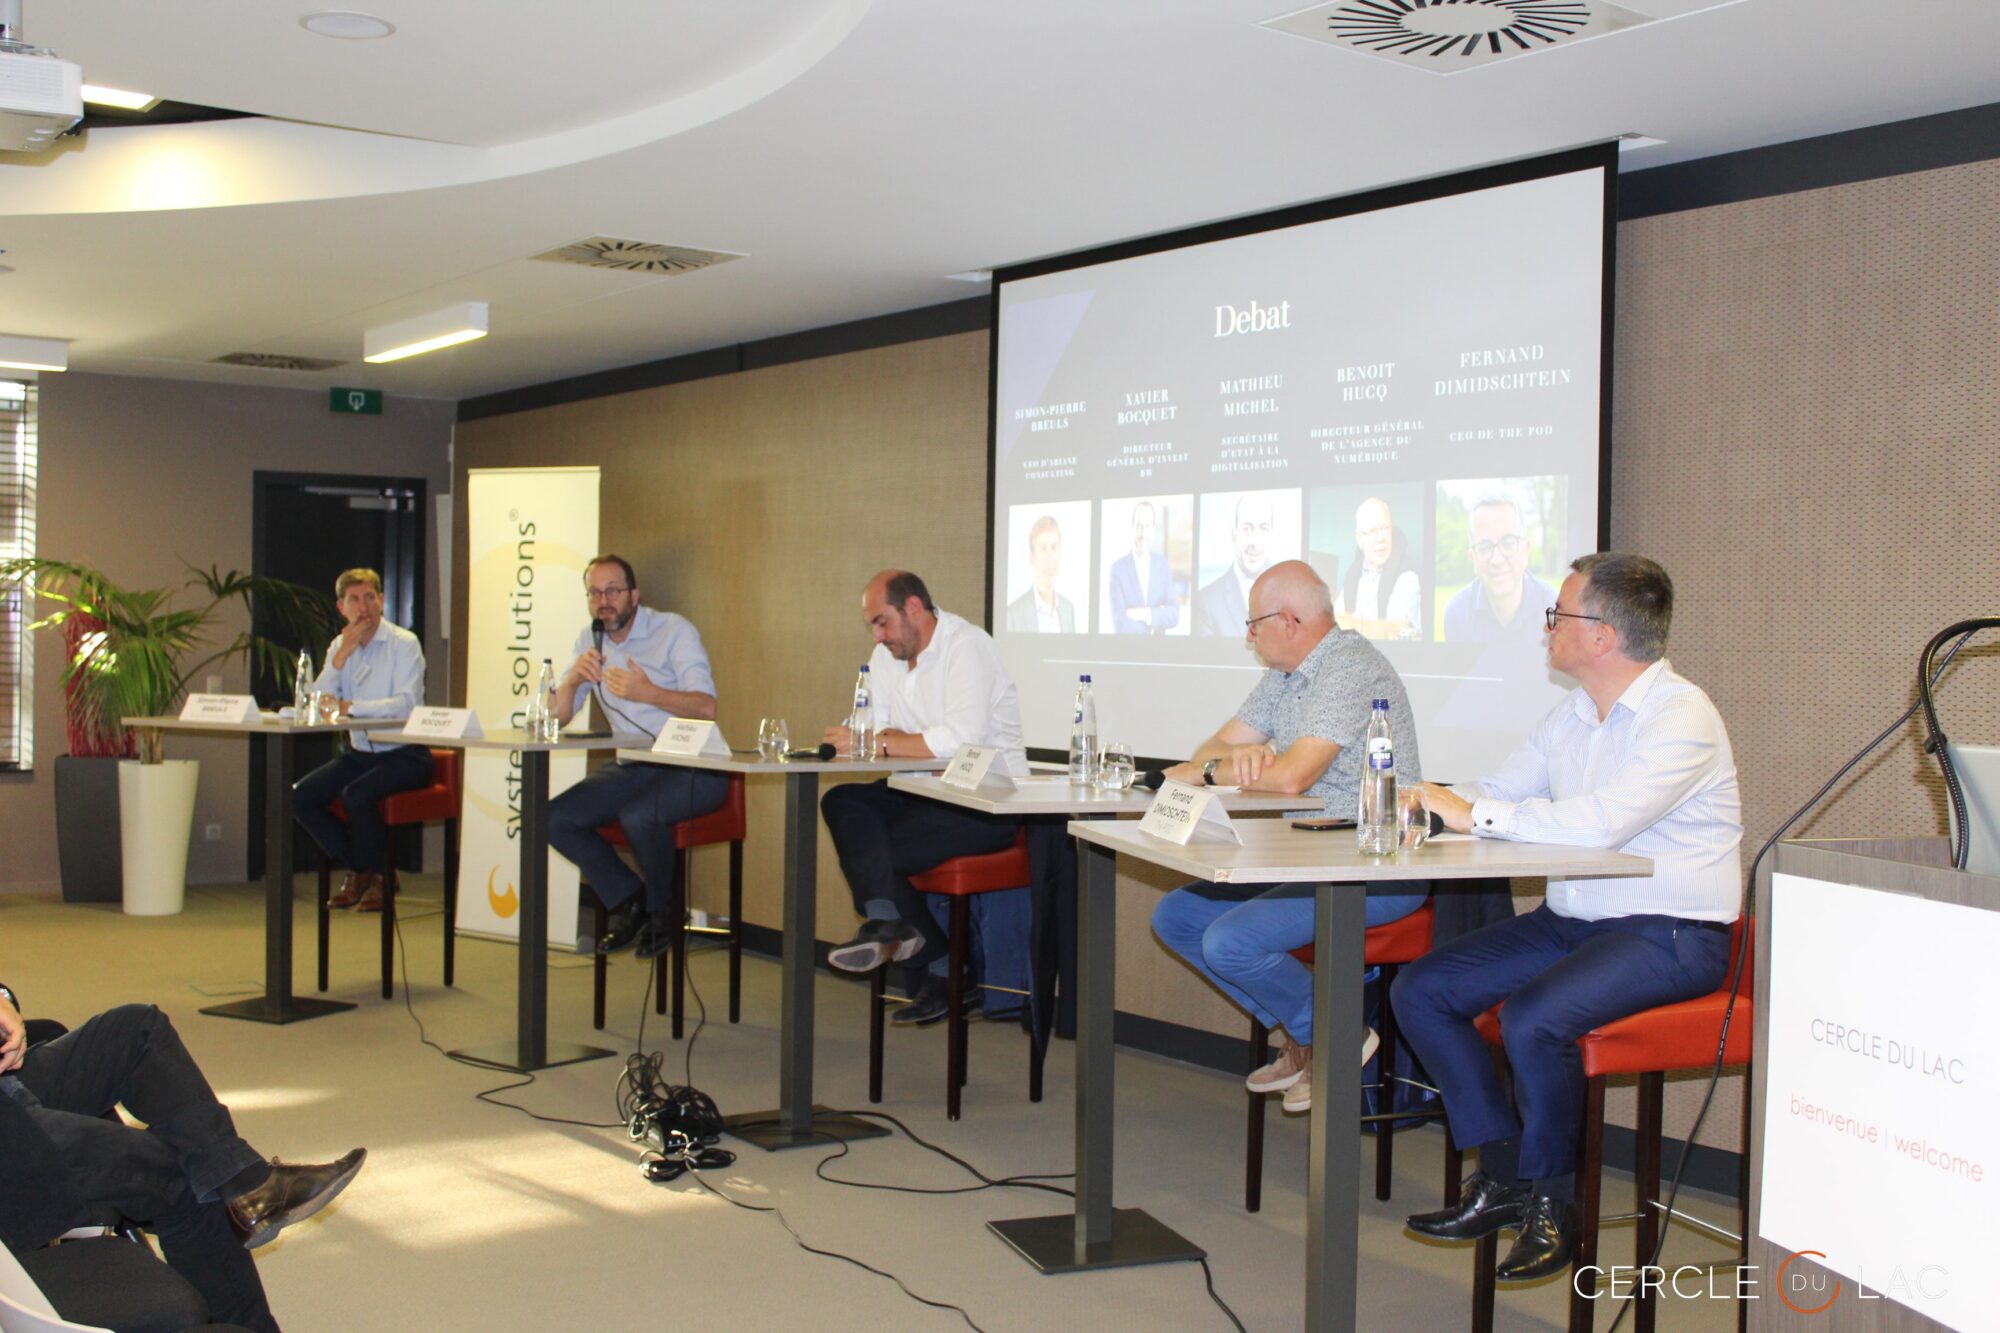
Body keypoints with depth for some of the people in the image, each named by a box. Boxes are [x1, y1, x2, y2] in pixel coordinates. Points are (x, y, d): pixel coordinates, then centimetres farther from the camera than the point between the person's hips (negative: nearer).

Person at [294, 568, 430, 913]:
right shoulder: (339, 646, 9)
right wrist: (341, 657, -12)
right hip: (359, 752, 6)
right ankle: (357, 871, 7)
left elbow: (406, 703, -22)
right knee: (300, 796, -11)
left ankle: (378, 875, -4)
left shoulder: (404, 643, -8)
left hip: (404, 755, -6)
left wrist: (350, 707, -22)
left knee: (357, 794, -30)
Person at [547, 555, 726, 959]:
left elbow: (706, 708, -16)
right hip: (631, 768, 6)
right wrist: (574, 679, -14)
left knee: (638, 816, -34)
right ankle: (627, 899, 4)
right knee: (555, 819, -14)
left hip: (691, 767, -6)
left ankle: (660, 910, -5)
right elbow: (556, 717, 6)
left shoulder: (673, 630, -5)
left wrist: (648, 692, -31)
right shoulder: (590, 641, 12)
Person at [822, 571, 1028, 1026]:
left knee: (881, 850, -20)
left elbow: (962, 739, -26)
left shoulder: (967, 647, -14)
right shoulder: (886, 655, 12)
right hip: (926, 791, 8)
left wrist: (877, 743, -23)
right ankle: (886, 919, -23)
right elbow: (874, 730, 6)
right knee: (841, 803, -15)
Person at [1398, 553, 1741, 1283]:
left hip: (1670, 935, -9)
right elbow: (1498, 792, 17)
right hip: (1569, 920, 9)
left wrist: (1475, 814, -20)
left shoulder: (1681, 718, -15)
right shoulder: (1572, 716, 11)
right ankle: (1503, 1175, 3)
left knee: (1532, 1018, -31)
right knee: (1421, 989, -3)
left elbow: (1600, 823, -28)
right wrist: (1426, 804, -4)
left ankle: (1549, 1204, -7)